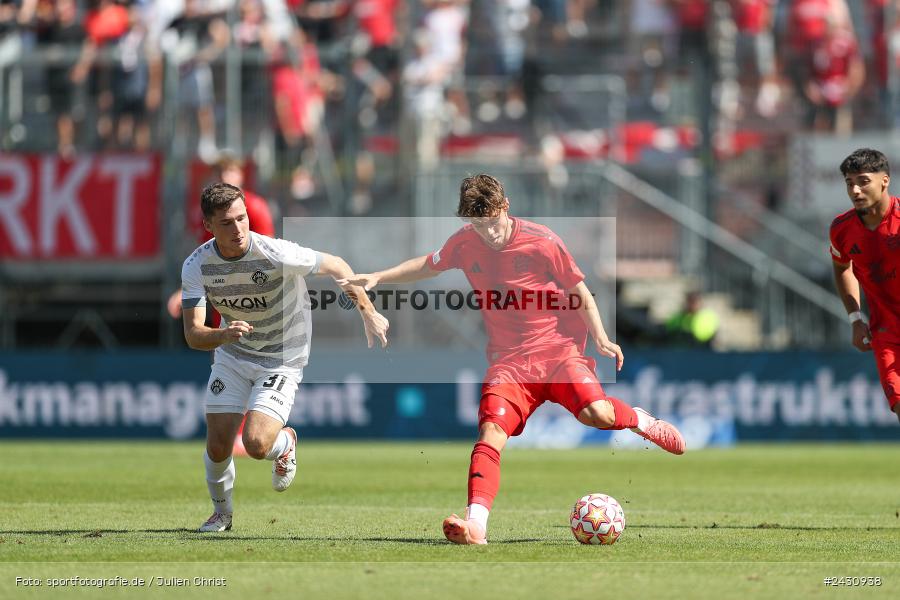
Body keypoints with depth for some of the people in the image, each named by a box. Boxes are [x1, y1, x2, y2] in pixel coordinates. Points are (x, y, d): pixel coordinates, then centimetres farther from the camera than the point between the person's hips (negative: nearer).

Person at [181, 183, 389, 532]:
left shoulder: (276, 254, -27)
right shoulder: (196, 266, -17)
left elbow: (335, 265, -11)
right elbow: (193, 335, -22)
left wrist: (368, 314, -10)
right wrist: (224, 335, -44)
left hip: (283, 359, -3)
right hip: (232, 357, 3)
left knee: (256, 444, -20)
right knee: (217, 447, -1)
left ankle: (286, 444, 18)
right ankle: (222, 512, 31)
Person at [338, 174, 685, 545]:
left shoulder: (541, 242, -10)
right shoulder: (465, 244, 2)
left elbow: (579, 291, 0)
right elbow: (428, 266, 23)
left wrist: (601, 340, -5)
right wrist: (377, 278, 17)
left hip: (558, 350, -3)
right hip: (508, 360, 3)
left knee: (596, 413, -26)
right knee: (491, 433, -20)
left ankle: (642, 421, 9)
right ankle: (475, 524, -31)